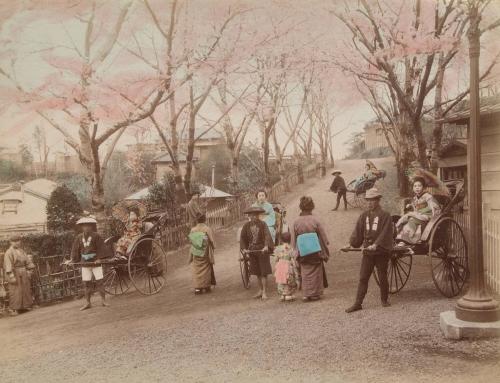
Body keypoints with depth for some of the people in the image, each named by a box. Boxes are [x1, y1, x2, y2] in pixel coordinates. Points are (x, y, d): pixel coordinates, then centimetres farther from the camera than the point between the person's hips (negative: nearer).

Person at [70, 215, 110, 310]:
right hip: (85, 264, 3)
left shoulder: (96, 236, -8)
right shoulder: (79, 237, 3)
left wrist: (99, 258, -18)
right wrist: (74, 260, 2)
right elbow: (75, 250, 9)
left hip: (95, 262, -3)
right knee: (86, 283, 6)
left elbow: (101, 248, -10)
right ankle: (87, 302, 14)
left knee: (99, 281, -1)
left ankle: (103, 300, 8)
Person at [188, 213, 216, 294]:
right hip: (205, 253, -2)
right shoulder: (207, 229, -12)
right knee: (206, 269, 11)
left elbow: (190, 240, 2)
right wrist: (213, 247, 8)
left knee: (196, 270, 9)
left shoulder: (193, 230, -4)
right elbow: (212, 241, -10)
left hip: (196, 253, 2)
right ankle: (206, 287, 17)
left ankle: (197, 288, 5)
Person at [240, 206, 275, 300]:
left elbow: (267, 236, -19)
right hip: (252, 251, 4)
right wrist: (244, 248, -9)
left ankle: (264, 292, 2)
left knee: (264, 272, -3)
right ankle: (260, 290, 25)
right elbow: (242, 237, 4)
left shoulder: (263, 224, -8)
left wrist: (266, 246, -34)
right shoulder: (246, 226, 1)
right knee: (257, 272, 13)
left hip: (263, 250, -4)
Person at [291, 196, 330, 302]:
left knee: (305, 273, 13)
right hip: (315, 252, -2)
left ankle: (306, 294, 12)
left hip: (302, 253, 2)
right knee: (315, 273, 11)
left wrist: (296, 253, 13)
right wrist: (325, 253, 6)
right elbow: (324, 238, -5)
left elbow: (293, 241, 1)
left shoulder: (296, 222, -7)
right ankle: (315, 294, 17)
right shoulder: (315, 221, -12)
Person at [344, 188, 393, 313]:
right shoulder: (364, 215, 8)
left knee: (382, 277, 9)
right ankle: (358, 303, 4)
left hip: (381, 252, -4)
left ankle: (384, 300, 28)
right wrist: (351, 244, -4)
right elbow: (358, 231, 7)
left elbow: (385, 233, -17)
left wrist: (376, 245, -29)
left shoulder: (385, 215, -8)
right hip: (367, 252, 4)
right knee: (363, 278, 2)